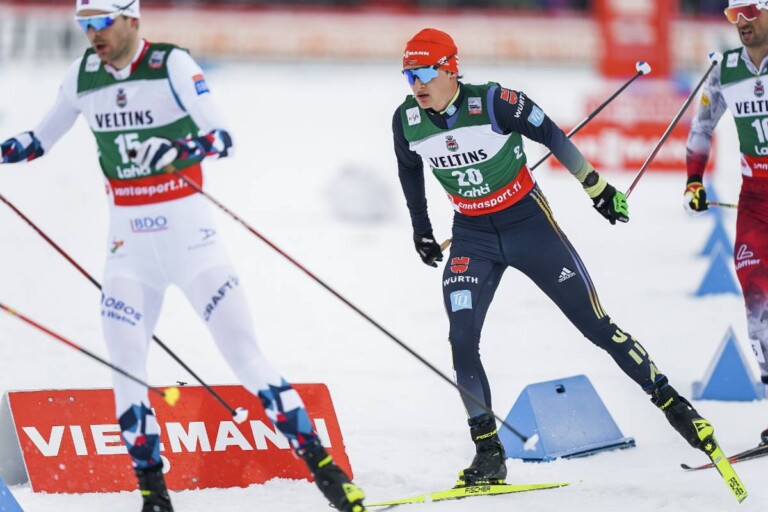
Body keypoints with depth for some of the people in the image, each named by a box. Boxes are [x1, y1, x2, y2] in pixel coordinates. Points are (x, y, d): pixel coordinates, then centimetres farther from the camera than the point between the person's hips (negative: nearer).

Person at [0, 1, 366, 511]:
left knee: (243, 350, -6)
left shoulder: (172, 65, -12)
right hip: (129, 240, 4)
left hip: (188, 230, -4)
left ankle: (321, 464, -1)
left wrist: (196, 148, -41)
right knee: (126, 362, -4)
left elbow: (223, 137, -21)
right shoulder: (82, 76, 3)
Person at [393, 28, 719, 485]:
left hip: (529, 224, -3)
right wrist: (421, 228, 22)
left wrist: (597, 187, -1)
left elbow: (553, 136, -9)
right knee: (462, 340, -13)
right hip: (473, 237, 3)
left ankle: (672, 402, 12)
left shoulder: (494, 103, -23)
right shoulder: (407, 122, -9)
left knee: (597, 326, -1)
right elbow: (410, 171, 13)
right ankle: (489, 454, -2)